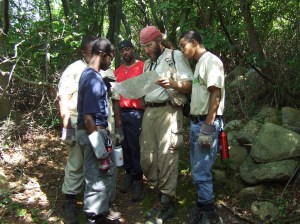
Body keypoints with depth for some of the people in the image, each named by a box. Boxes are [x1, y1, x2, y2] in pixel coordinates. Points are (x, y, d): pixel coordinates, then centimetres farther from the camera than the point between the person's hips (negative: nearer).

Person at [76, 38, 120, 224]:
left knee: (108, 172, 19)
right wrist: (102, 154, -21)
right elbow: (88, 118, -23)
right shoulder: (93, 79, -20)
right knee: (97, 180, 2)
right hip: (93, 133, -10)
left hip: (98, 130, 10)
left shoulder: (90, 75, 11)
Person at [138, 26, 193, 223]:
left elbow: (189, 86, -5)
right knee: (147, 158, 6)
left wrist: (171, 84, -22)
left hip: (168, 111, -7)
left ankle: (167, 204, 7)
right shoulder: (147, 63, 22)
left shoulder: (175, 56, 2)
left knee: (166, 158, -5)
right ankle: (163, 194, 23)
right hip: (149, 112, 7)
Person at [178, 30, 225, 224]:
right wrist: (195, 124, 12)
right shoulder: (199, 63, 17)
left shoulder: (211, 61, -11)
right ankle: (202, 208, 27)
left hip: (207, 123, -9)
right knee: (197, 171, 15)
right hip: (196, 122, 9)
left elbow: (215, 95, -18)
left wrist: (207, 128, -21)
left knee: (202, 172, -5)